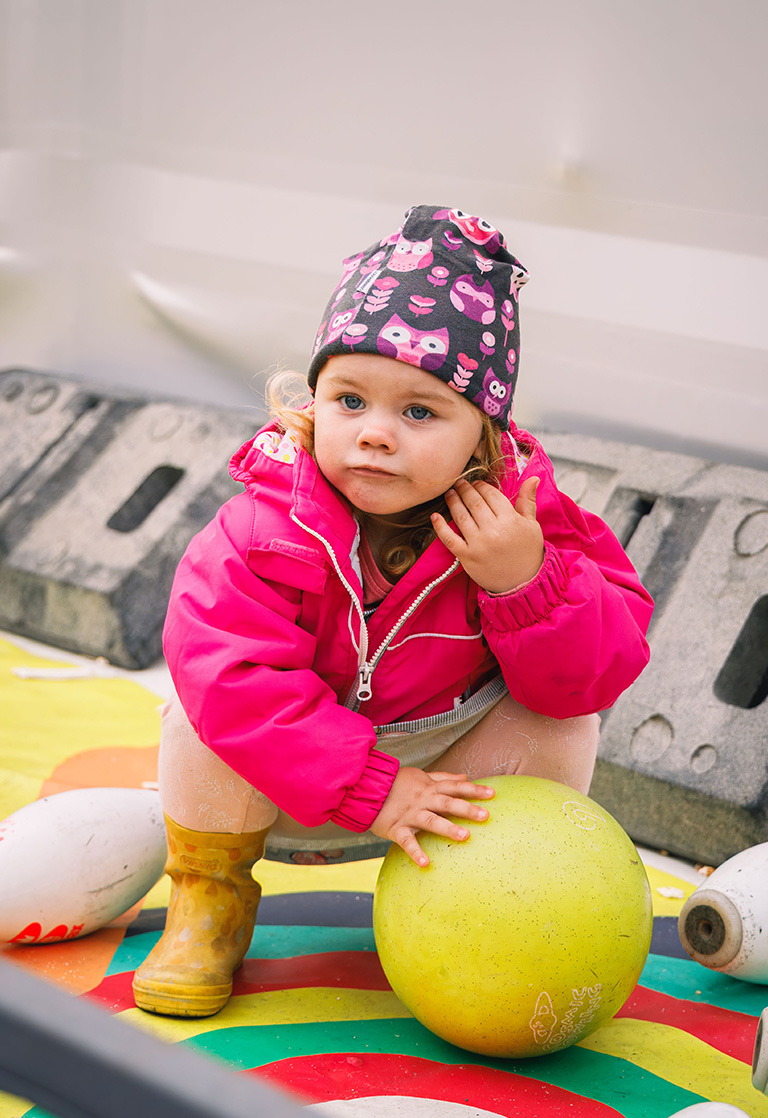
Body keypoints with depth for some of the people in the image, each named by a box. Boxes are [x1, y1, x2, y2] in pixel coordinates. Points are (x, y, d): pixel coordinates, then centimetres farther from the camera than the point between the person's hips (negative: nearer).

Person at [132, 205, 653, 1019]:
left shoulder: (519, 517, -21)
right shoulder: (271, 527, -28)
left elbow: (597, 675, -20)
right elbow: (232, 674, -36)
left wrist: (527, 583, -40)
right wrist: (366, 789, -37)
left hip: (447, 765, 2)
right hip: (285, 792, -2)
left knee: (562, 719, -17)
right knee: (207, 718, -30)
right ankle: (211, 901, 0)